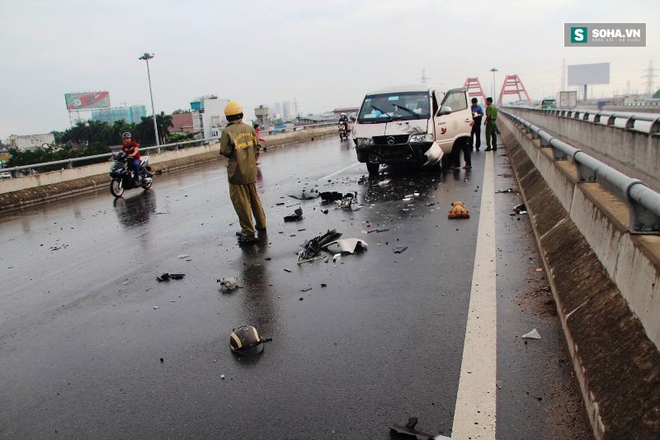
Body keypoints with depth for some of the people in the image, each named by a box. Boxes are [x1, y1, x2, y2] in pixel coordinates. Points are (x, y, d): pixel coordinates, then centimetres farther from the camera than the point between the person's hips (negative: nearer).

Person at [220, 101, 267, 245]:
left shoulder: (227, 132, -16)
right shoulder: (249, 128, 0)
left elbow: (225, 152, -16)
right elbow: (256, 146, 6)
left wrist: (232, 154, 6)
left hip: (237, 172, -6)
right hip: (251, 170, 6)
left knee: (241, 202, 1)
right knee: (254, 198, 21)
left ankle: (248, 233, 4)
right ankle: (261, 225, 34)